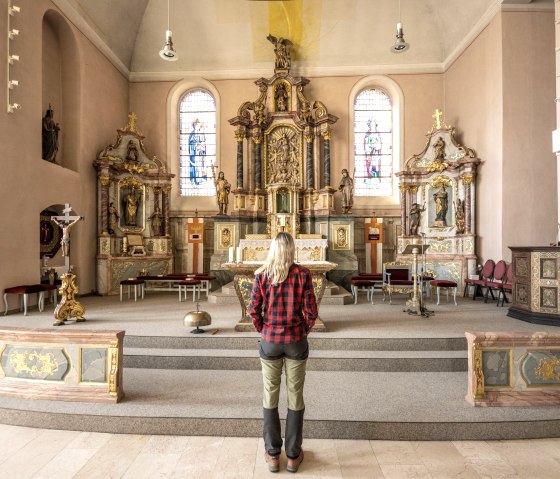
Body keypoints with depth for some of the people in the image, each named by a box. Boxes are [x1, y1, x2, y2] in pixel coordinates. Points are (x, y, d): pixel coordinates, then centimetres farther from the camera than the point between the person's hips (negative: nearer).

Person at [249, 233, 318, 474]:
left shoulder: (262, 275, -7)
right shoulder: (302, 273, -10)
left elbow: (253, 310, -6)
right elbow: (311, 311, -10)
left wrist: (264, 332, 10)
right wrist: (303, 332, 8)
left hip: (269, 342, 1)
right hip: (296, 342, 0)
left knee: (270, 396, 15)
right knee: (295, 397, 13)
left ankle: (272, 454, 28)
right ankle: (293, 455, 27)